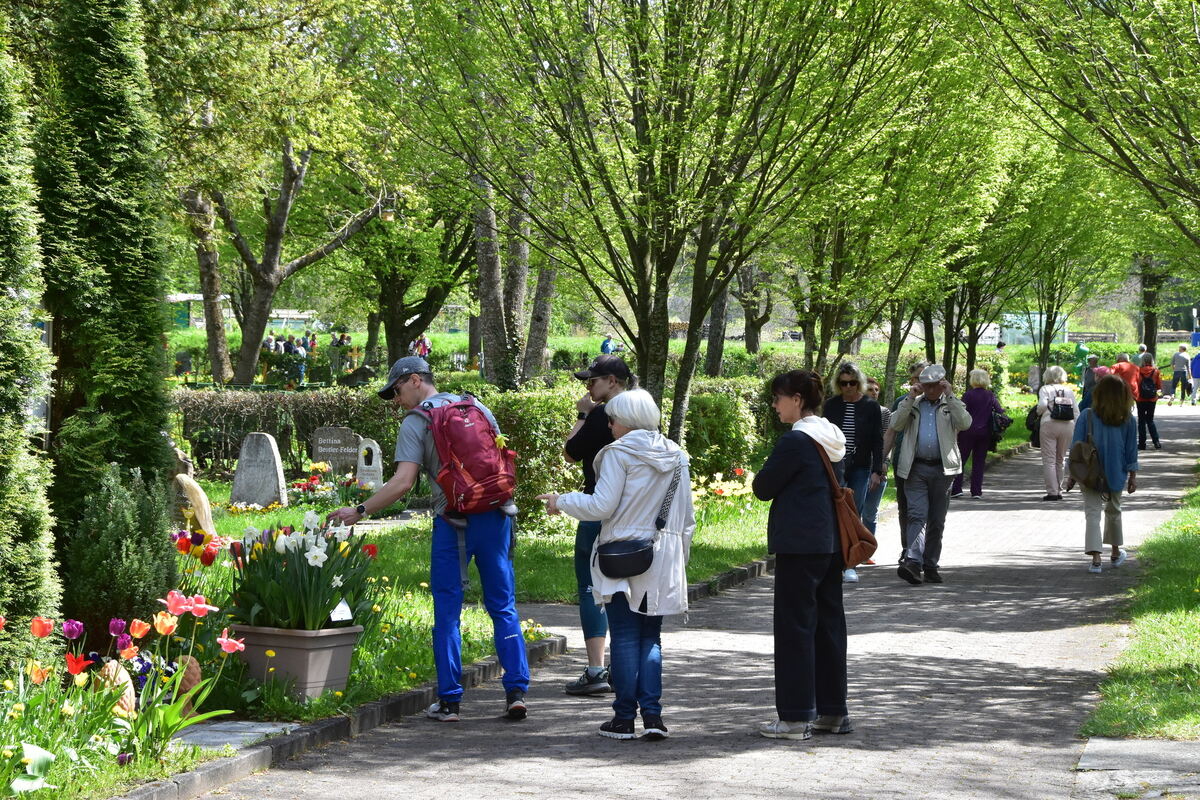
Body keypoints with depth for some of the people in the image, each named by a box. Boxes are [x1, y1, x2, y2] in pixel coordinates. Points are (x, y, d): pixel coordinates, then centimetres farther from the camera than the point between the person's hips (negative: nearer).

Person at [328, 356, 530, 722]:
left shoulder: (416, 422, -3)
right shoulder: (478, 408, 14)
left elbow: (403, 482, -13)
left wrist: (359, 511, -10)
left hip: (453, 520, -4)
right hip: (496, 516, 4)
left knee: (447, 610, 4)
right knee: (503, 607, 9)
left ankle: (449, 701, 4)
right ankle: (516, 692, 3)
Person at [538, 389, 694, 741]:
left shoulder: (619, 453, -9)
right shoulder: (677, 456, 10)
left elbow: (602, 505, -13)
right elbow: (687, 517, 13)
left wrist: (562, 501, 1)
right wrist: (679, 558, 21)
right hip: (662, 562, 5)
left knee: (625, 637, 0)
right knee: (650, 636, 10)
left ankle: (625, 717, 2)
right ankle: (652, 714, 1)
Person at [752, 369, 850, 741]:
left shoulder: (795, 441, -16)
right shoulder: (832, 439, 10)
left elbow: (763, 487, -10)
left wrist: (766, 478, 10)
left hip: (798, 546, -9)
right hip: (830, 543, 9)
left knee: (795, 628, -3)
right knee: (829, 623, 13)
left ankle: (796, 717, 0)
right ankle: (833, 711, 19)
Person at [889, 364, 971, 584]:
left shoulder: (952, 404, 10)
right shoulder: (913, 404, 13)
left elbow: (965, 423, -10)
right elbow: (896, 424, -3)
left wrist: (949, 395, -11)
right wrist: (911, 398, -7)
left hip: (943, 469, 1)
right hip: (916, 468, -1)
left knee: (937, 520, 6)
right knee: (917, 515, -14)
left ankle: (931, 565, 14)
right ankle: (913, 562, -26)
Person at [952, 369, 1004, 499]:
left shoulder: (968, 394, -8)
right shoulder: (990, 395, 2)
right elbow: (1000, 410, 2)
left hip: (968, 431, -3)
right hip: (985, 432, 3)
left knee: (960, 460, 4)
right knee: (979, 462, 8)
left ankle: (956, 489, -2)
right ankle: (976, 491, 5)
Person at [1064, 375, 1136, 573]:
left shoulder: (1086, 417, -9)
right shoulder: (1128, 420, -5)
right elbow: (1132, 450, 0)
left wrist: (1072, 475, 1)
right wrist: (1132, 476, 9)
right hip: (1116, 475, 2)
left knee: (1092, 513, -4)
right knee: (1113, 511, 22)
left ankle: (1096, 558, -19)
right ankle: (1116, 553, 38)